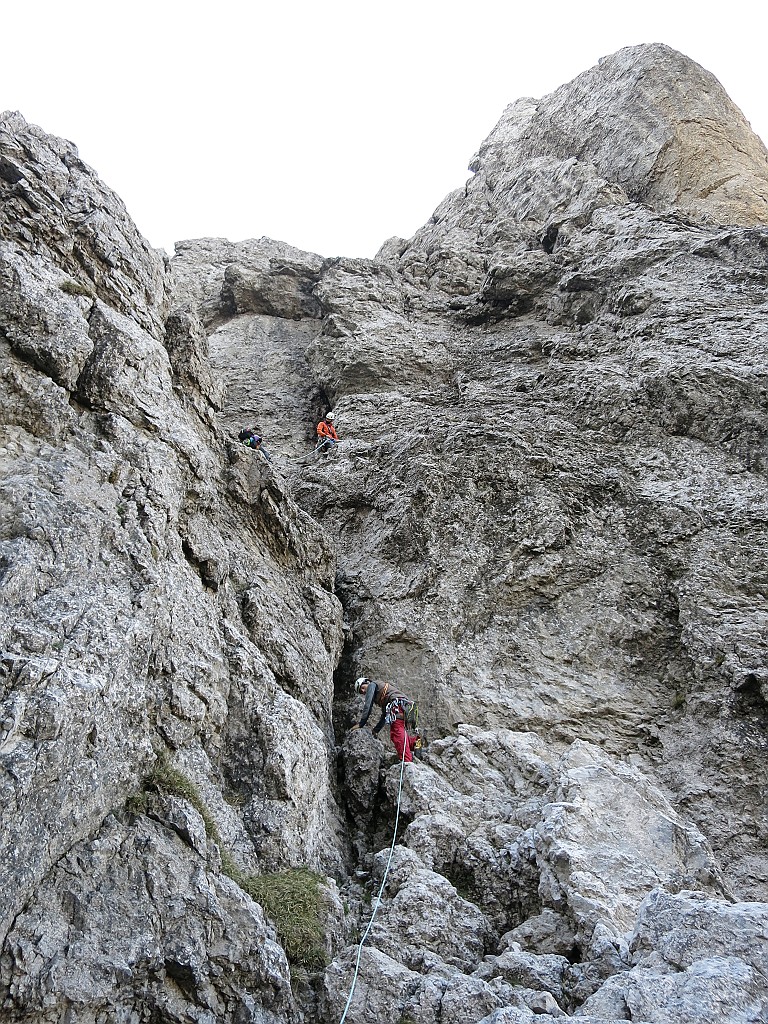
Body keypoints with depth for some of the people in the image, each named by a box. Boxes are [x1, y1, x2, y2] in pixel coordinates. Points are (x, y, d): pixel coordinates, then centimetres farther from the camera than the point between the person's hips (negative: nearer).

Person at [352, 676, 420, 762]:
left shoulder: (372, 685, 15)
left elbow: (368, 705, 3)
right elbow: (384, 716, 38)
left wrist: (361, 724, 3)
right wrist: (376, 730, 34)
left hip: (398, 705, -9)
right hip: (407, 707, 10)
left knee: (396, 734, -20)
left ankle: (406, 760, -33)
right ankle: (413, 740, -15)